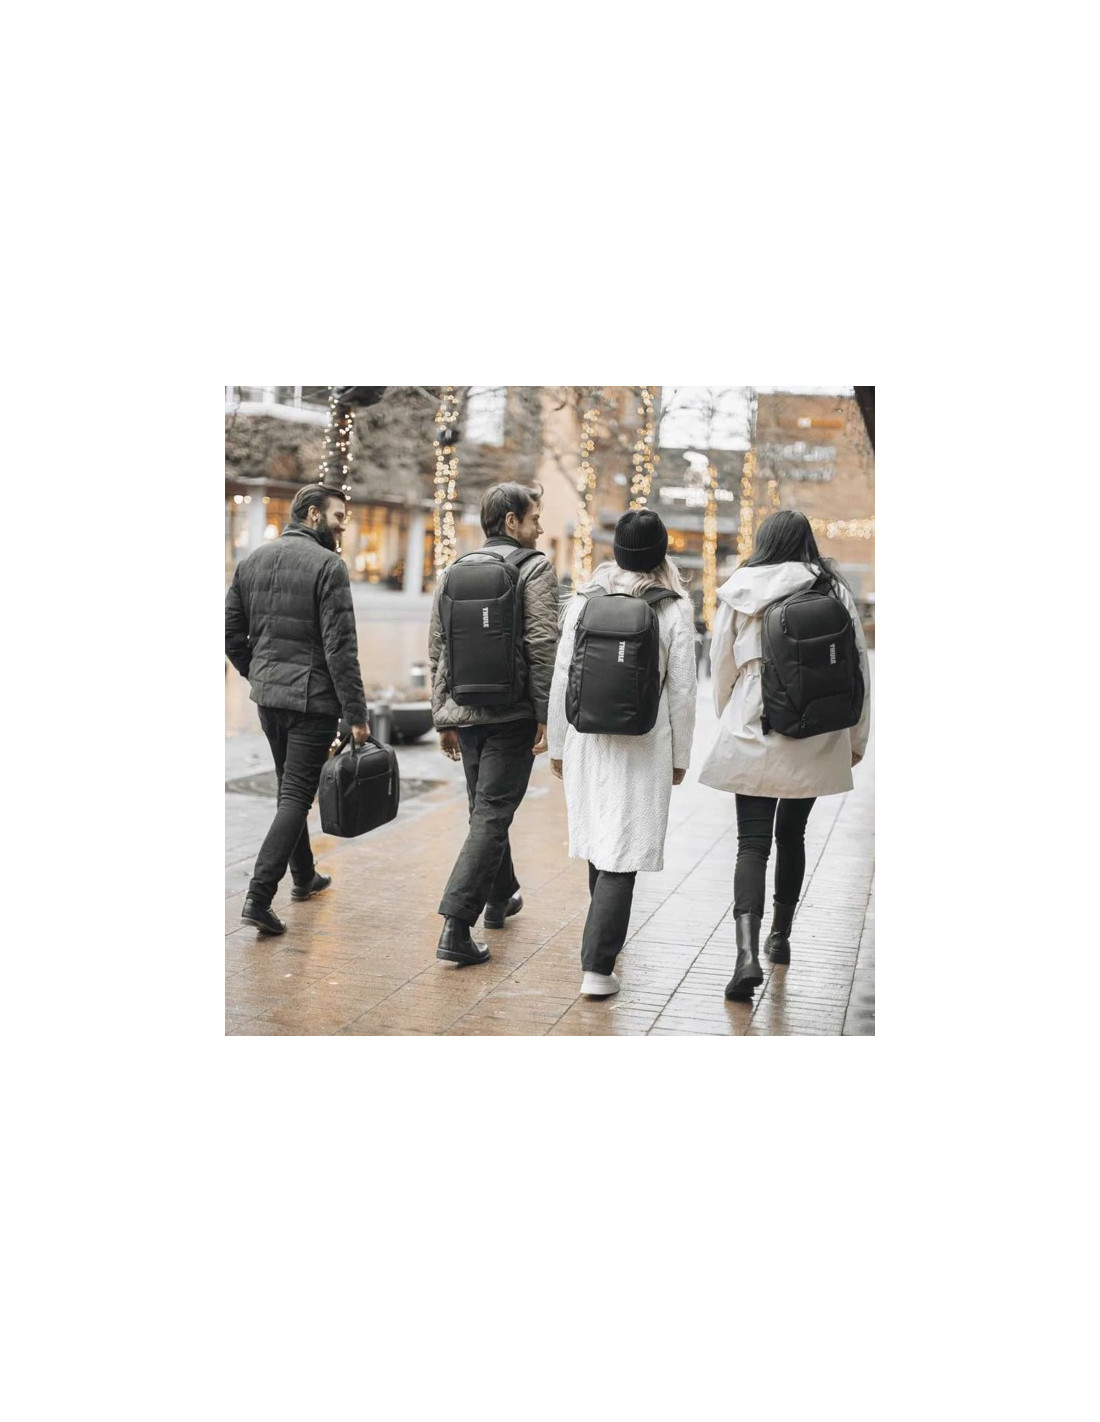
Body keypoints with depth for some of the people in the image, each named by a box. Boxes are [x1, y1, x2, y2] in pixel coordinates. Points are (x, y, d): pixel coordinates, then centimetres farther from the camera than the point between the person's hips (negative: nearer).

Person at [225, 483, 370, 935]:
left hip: (267, 695, 7)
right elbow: (340, 646, -17)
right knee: (297, 795, -5)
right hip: (312, 698, -7)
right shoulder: (328, 565, -13)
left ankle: (304, 876, 35)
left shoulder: (252, 560, 8)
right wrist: (356, 713, -13)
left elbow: (231, 630, 9)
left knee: (291, 789, 22)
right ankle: (259, 896, -13)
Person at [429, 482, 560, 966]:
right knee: (492, 815, -6)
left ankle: (500, 897, 40)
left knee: (486, 809, 22)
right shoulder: (535, 569, -7)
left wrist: (443, 718, 16)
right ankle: (456, 926, -14)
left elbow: (437, 650, 12)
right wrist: (546, 716, -12)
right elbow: (543, 647, -15)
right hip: (513, 714, -6)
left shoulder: (453, 572, 11)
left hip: (465, 713, 6)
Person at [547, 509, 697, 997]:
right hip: (643, 748, -3)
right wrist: (680, 756, 6)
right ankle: (597, 967, -6)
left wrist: (558, 745, 11)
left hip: (588, 741, 3)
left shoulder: (584, 601, -3)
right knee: (622, 855, -1)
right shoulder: (675, 611, -8)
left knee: (599, 840, 21)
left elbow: (562, 679, 0)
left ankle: (605, 936, 41)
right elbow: (682, 692, -6)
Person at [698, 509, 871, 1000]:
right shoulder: (833, 590, -1)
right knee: (791, 834, 20)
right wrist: (857, 738, 12)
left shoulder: (739, 592, -2)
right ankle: (780, 936, 33)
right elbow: (857, 665, 2)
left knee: (752, 842, -2)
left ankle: (748, 951, -20)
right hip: (815, 739, 2)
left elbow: (721, 666, 5)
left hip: (753, 734, -1)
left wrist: (730, 722, 21)